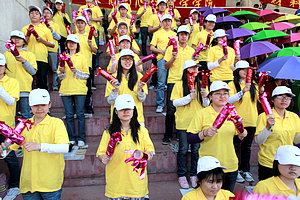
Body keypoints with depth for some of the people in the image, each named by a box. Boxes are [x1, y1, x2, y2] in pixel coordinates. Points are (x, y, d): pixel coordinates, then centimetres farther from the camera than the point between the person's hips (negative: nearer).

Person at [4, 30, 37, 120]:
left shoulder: (29, 54, 8)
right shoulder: (6, 54, 16)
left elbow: (33, 72, -2)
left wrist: (23, 61, -12)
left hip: (24, 89, -2)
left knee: (26, 115, -2)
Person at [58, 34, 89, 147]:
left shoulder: (81, 57, 8)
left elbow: (86, 74, 3)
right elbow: (59, 76, 15)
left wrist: (76, 71, -13)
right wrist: (62, 71, -6)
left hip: (79, 90, -2)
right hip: (65, 90, 3)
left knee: (80, 114, -1)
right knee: (69, 115, 5)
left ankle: (81, 138, 8)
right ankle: (71, 139, 15)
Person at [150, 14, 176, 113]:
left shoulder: (174, 34, 21)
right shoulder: (157, 33, 12)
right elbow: (152, 47, 6)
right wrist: (161, 51, -10)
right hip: (162, 59, -2)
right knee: (161, 83, -5)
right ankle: (160, 104, 4)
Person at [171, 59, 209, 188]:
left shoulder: (200, 85, 11)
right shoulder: (179, 85, -1)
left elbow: (206, 105, 13)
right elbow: (174, 102, -8)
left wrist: (205, 98, -8)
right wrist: (189, 97, -18)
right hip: (183, 123, -3)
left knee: (196, 149, 9)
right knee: (183, 149, 4)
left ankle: (194, 175, 23)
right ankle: (181, 175, 17)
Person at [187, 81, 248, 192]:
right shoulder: (202, 114, -8)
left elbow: (237, 138, 16)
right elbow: (190, 139, -10)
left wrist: (241, 135, -4)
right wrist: (204, 133, -25)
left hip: (230, 166, 4)